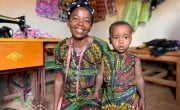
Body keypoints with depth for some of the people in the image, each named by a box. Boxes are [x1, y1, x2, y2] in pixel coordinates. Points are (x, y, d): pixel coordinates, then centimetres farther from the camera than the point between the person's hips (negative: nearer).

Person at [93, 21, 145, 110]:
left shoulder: (135, 60, -12)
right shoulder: (106, 58, -8)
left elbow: (139, 79, -3)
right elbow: (100, 75, 2)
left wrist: (142, 97, 1)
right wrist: (96, 92, 8)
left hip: (128, 99, -1)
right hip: (109, 98, 2)